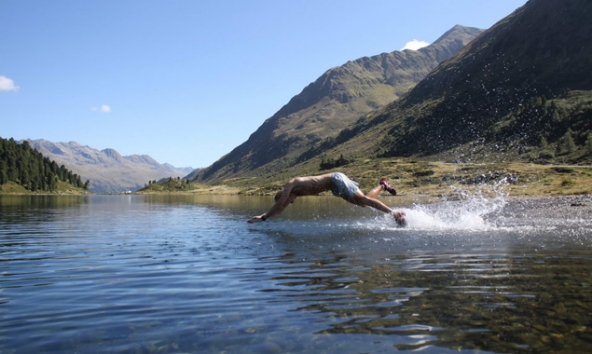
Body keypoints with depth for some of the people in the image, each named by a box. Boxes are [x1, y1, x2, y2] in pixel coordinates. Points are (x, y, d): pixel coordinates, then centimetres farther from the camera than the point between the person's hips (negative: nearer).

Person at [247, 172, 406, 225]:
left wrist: (263, 218, -9)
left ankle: (394, 213, -14)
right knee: (363, 202, 8)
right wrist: (262, 216, 21)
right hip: (335, 182, 8)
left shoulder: (290, 185, -10)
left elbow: (278, 205, -15)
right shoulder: (293, 191, 14)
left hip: (336, 180, -8)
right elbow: (280, 208, 22)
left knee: (364, 199, -13)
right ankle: (382, 185, 19)